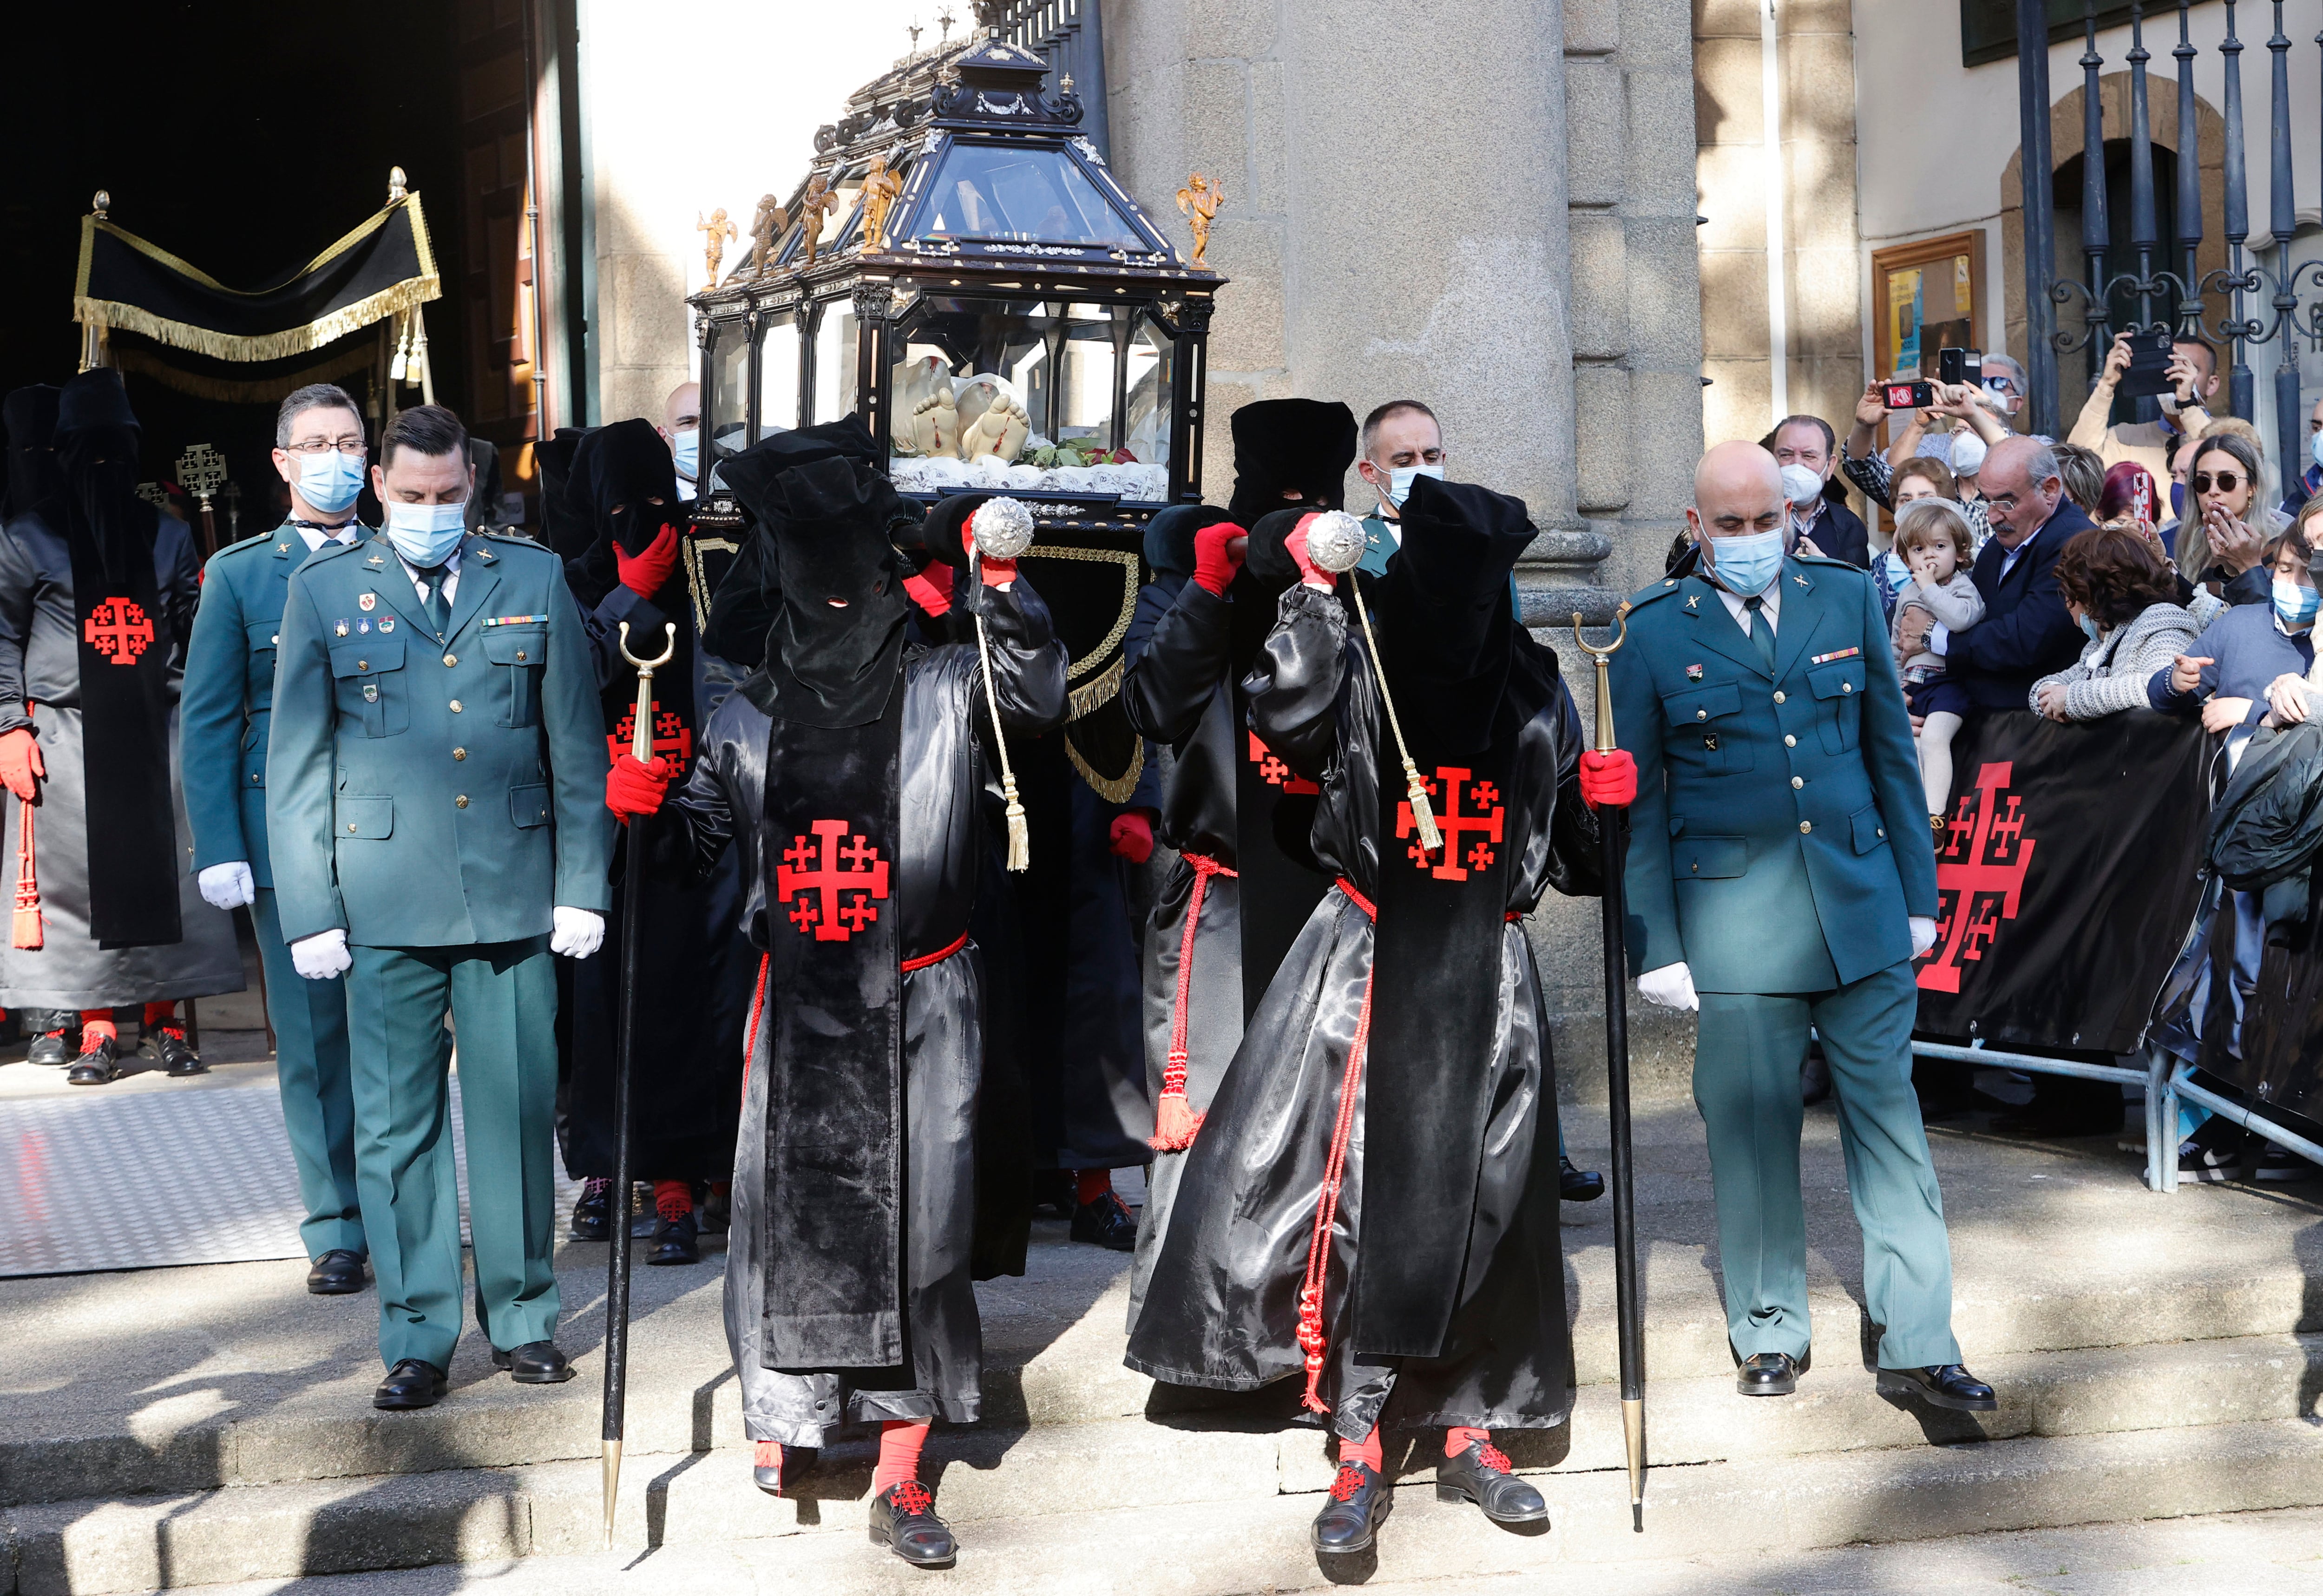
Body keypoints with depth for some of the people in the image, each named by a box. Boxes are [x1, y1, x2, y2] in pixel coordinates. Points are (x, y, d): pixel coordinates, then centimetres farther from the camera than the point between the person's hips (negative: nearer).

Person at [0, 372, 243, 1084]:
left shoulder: (166, 536, 14)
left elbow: (198, 631, 17)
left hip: (156, 732, 2)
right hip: (66, 740, -2)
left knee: (164, 871, -1)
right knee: (79, 878, -3)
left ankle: (164, 1020, 7)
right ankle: (96, 1029, 3)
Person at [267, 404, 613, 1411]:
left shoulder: (534, 581, 8)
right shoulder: (323, 591, 6)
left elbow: (577, 747, 9)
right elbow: (297, 766, 5)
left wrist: (582, 889, 3)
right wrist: (309, 912, -1)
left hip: (514, 896, 1)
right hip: (386, 903, -1)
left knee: (518, 1111, 5)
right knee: (395, 1123, 1)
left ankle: (522, 1318, 19)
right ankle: (416, 1339, 10)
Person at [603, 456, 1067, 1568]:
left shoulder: (945, 688, 1)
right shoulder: (750, 720, 8)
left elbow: (1034, 694, -16)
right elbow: (701, 841, 16)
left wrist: (997, 584, -24)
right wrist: (646, 808, -3)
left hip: (921, 1004, -2)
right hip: (800, 1005, 2)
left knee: (917, 1223, -1)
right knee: (788, 1209, 4)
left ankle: (899, 1483, 6)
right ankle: (779, 1409, 28)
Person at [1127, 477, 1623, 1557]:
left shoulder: (1533, 686, 7)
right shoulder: (1358, 666, -4)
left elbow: (1568, 853, 16)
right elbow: (1285, 715, -27)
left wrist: (1603, 802, -3)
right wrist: (1311, 585, -28)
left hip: (1490, 979, 3)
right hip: (1369, 967, -3)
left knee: (1486, 1207, 8)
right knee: (1362, 1196, -5)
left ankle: (1470, 1432, 23)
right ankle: (1359, 1453, 3)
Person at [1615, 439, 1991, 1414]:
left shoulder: (1846, 599, 7)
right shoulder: (1653, 632, 0)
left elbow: (1891, 752, 12)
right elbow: (1638, 800, 2)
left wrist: (1918, 890, 9)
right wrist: (1655, 945, -2)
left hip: (1859, 900, 2)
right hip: (1733, 918, -2)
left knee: (1889, 1116, 2)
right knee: (1752, 1127, 4)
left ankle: (1915, 1345, 8)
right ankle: (1769, 1333, 21)